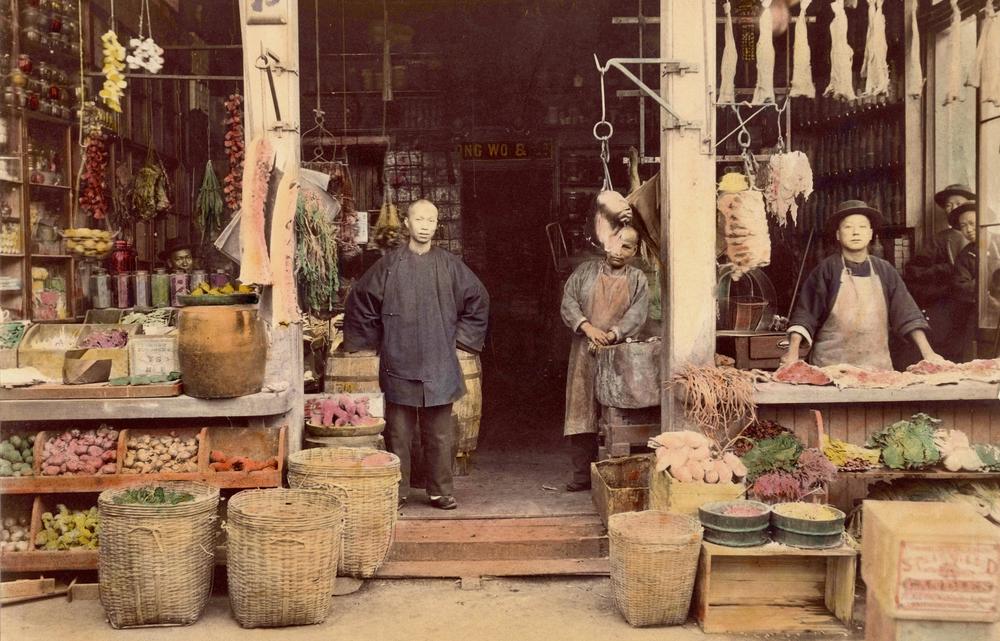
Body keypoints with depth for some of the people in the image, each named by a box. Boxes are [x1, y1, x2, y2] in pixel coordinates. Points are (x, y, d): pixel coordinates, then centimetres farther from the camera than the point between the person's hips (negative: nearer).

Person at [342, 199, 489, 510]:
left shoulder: (449, 265, 4)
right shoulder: (389, 264, 1)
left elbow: (478, 299, 16)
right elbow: (358, 299, 11)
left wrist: (458, 336, 11)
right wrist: (376, 339, 9)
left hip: (438, 364, 1)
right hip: (399, 364, -1)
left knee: (440, 432, 4)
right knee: (398, 431, 4)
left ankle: (440, 490, 14)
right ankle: (396, 492, 13)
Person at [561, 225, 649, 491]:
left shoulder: (638, 280, 8)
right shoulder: (585, 271, 10)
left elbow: (636, 315, -4)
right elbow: (569, 302, 2)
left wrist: (611, 335, -19)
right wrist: (588, 327, -13)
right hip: (584, 353, 1)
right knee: (582, 412, -1)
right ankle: (583, 474, 5)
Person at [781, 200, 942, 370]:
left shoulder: (885, 271, 8)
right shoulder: (826, 270, 0)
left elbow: (907, 316, 8)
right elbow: (804, 316, -2)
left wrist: (927, 353, -1)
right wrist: (793, 352, -14)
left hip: (877, 366, 3)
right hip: (831, 365, -2)